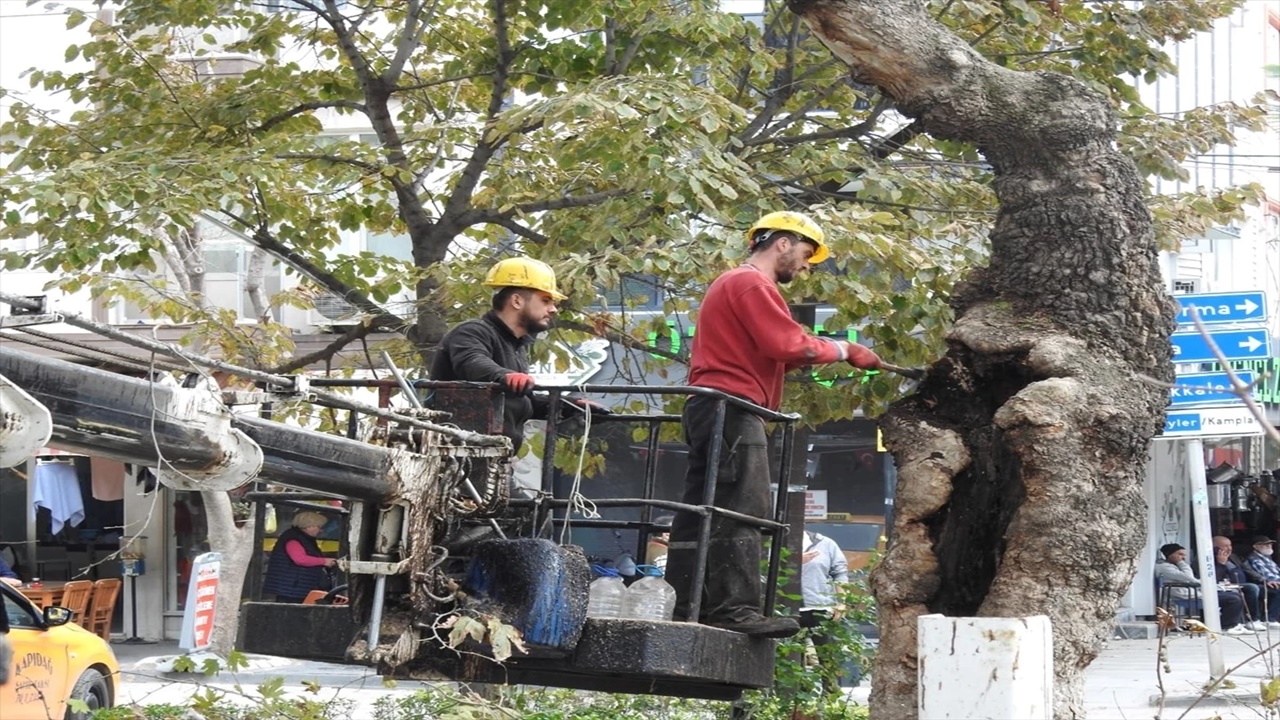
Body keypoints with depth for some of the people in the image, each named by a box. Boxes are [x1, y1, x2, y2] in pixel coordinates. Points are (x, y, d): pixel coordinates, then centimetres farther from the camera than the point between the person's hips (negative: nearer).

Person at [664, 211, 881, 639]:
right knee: (742, 510, -16)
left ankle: (682, 607, 7)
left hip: (708, 409, 11)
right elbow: (790, 346, -16)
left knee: (700, 514, 8)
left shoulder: (732, 283, 28)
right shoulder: (753, 284, -7)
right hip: (733, 408, -11)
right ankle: (735, 608, -22)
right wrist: (842, 351, -5)